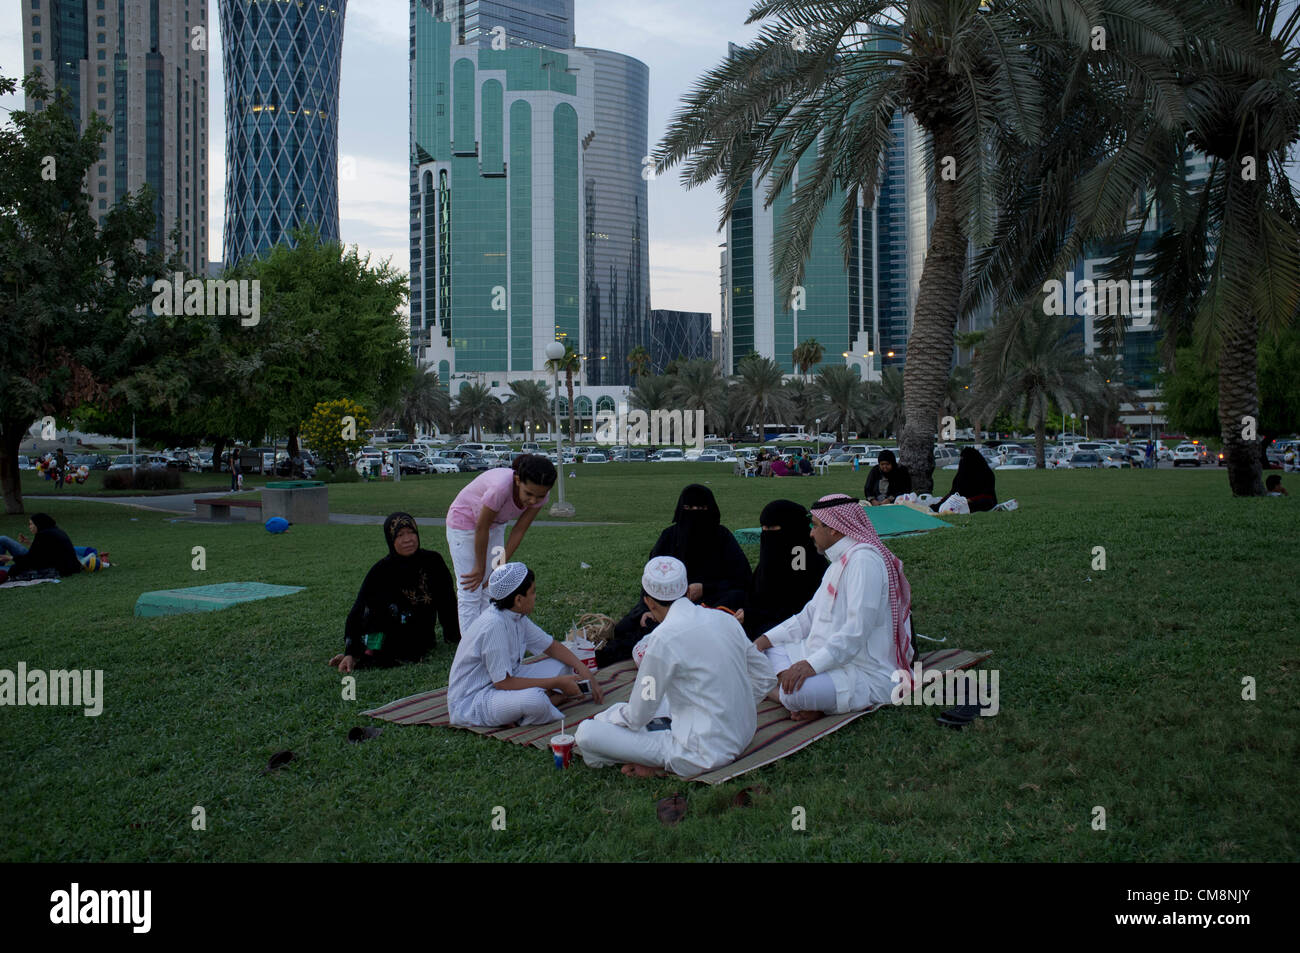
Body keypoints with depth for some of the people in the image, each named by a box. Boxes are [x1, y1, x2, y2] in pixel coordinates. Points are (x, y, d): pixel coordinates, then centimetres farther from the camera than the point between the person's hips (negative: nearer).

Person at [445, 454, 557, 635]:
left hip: (496, 524, 6)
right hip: (464, 521, -5)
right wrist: (480, 568, -14)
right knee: (471, 593, -6)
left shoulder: (540, 494, -23)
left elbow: (519, 531, -12)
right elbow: (481, 528, -27)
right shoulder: (501, 487, -41)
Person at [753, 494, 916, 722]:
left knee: (795, 693, -35)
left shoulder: (865, 559, -18)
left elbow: (857, 630, -27)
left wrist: (812, 664, -32)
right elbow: (810, 615, 20)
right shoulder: (841, 561, 18)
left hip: (868, 675, -11)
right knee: (769, 650, 9)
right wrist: (768, 638, 8)